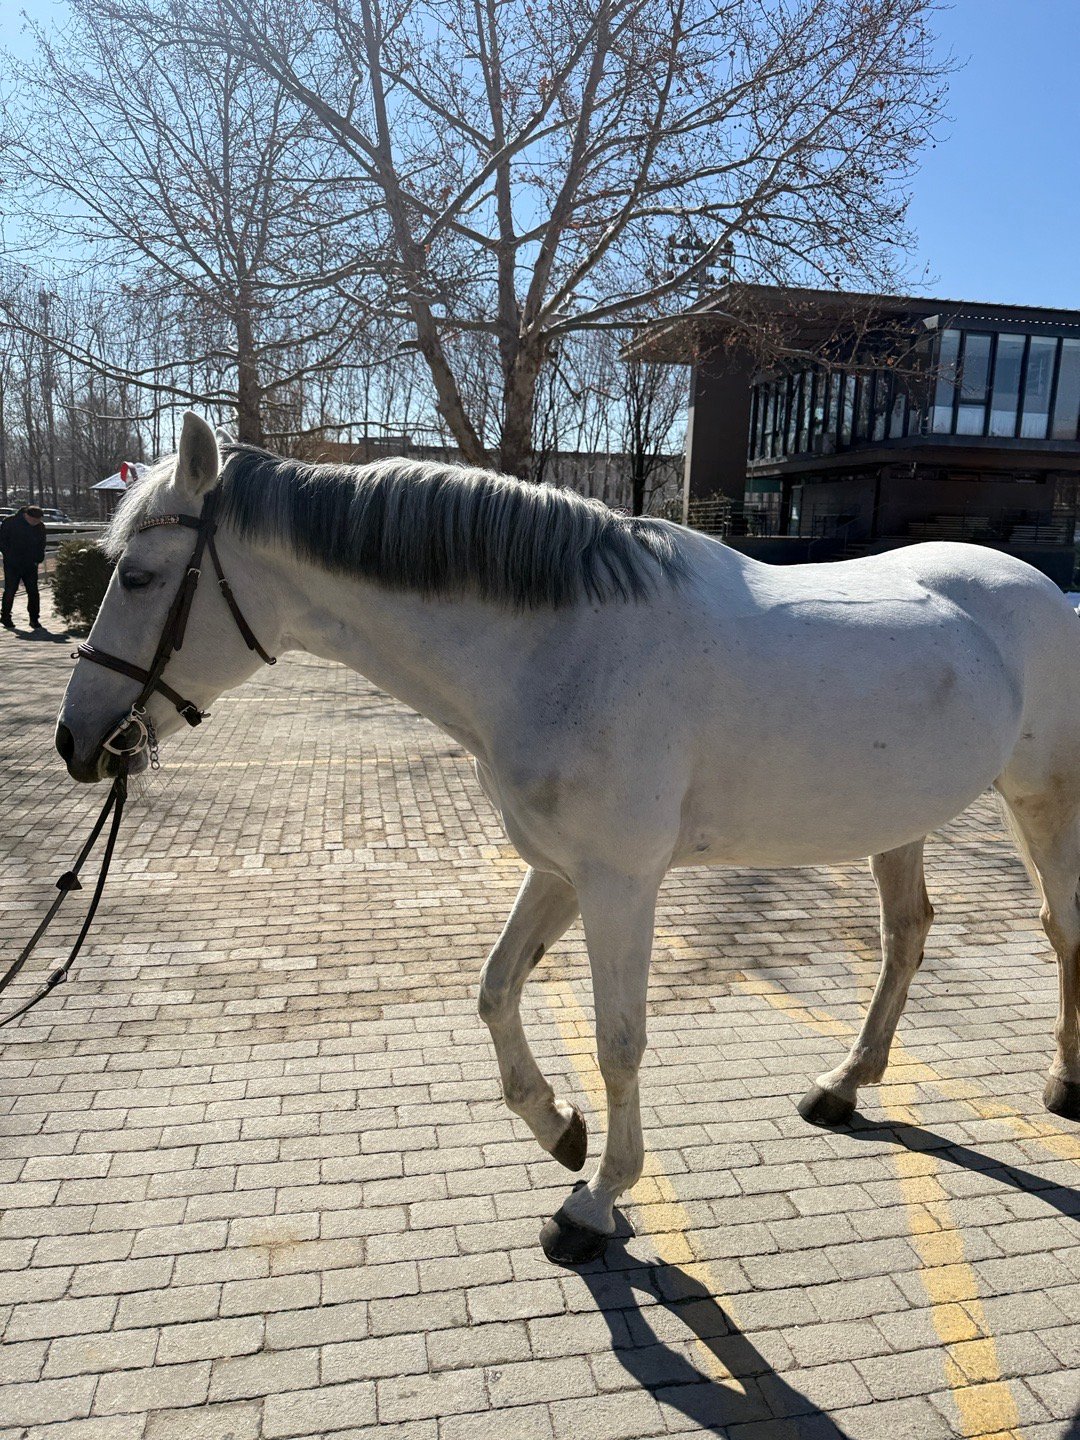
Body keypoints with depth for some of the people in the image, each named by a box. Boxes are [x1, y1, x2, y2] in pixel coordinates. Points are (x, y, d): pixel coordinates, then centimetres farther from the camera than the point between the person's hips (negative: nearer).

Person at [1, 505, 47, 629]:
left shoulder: (40, 526, 1)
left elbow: (41, 545, 14)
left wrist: (38, 559, 2)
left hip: (30, 565, 3)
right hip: (12, 565, -3)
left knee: (33, 592, 0)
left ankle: (34, 619, 8)